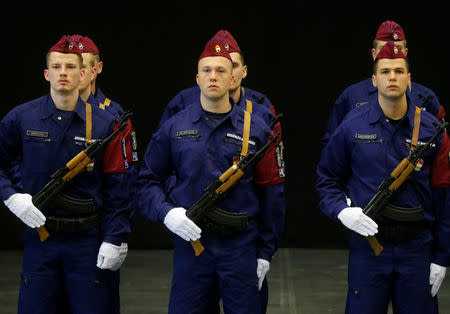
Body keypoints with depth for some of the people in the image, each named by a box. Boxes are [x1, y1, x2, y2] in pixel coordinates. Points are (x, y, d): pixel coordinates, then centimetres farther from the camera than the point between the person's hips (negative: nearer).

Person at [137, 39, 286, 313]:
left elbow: (271, 192, 5)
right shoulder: (174, 128, 5)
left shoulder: (256, 129, 3)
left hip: (241, 247, 0)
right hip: (190, 242, 0)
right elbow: (149, 180, 9)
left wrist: (266, 252, 2)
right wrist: (166, 212, -11)